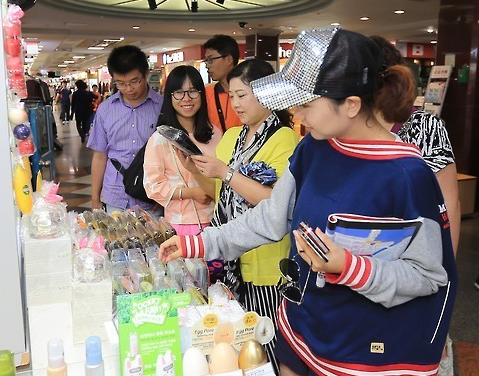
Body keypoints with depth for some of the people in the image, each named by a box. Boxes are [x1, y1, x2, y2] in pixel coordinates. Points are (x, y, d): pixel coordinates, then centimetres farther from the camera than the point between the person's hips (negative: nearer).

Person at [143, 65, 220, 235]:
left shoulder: (214, 133, 6)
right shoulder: (160, 138, -6)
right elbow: (153, 185, -7)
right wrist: (191, 192, -16)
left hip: (215, 220, 4)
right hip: (180, 222, -3)